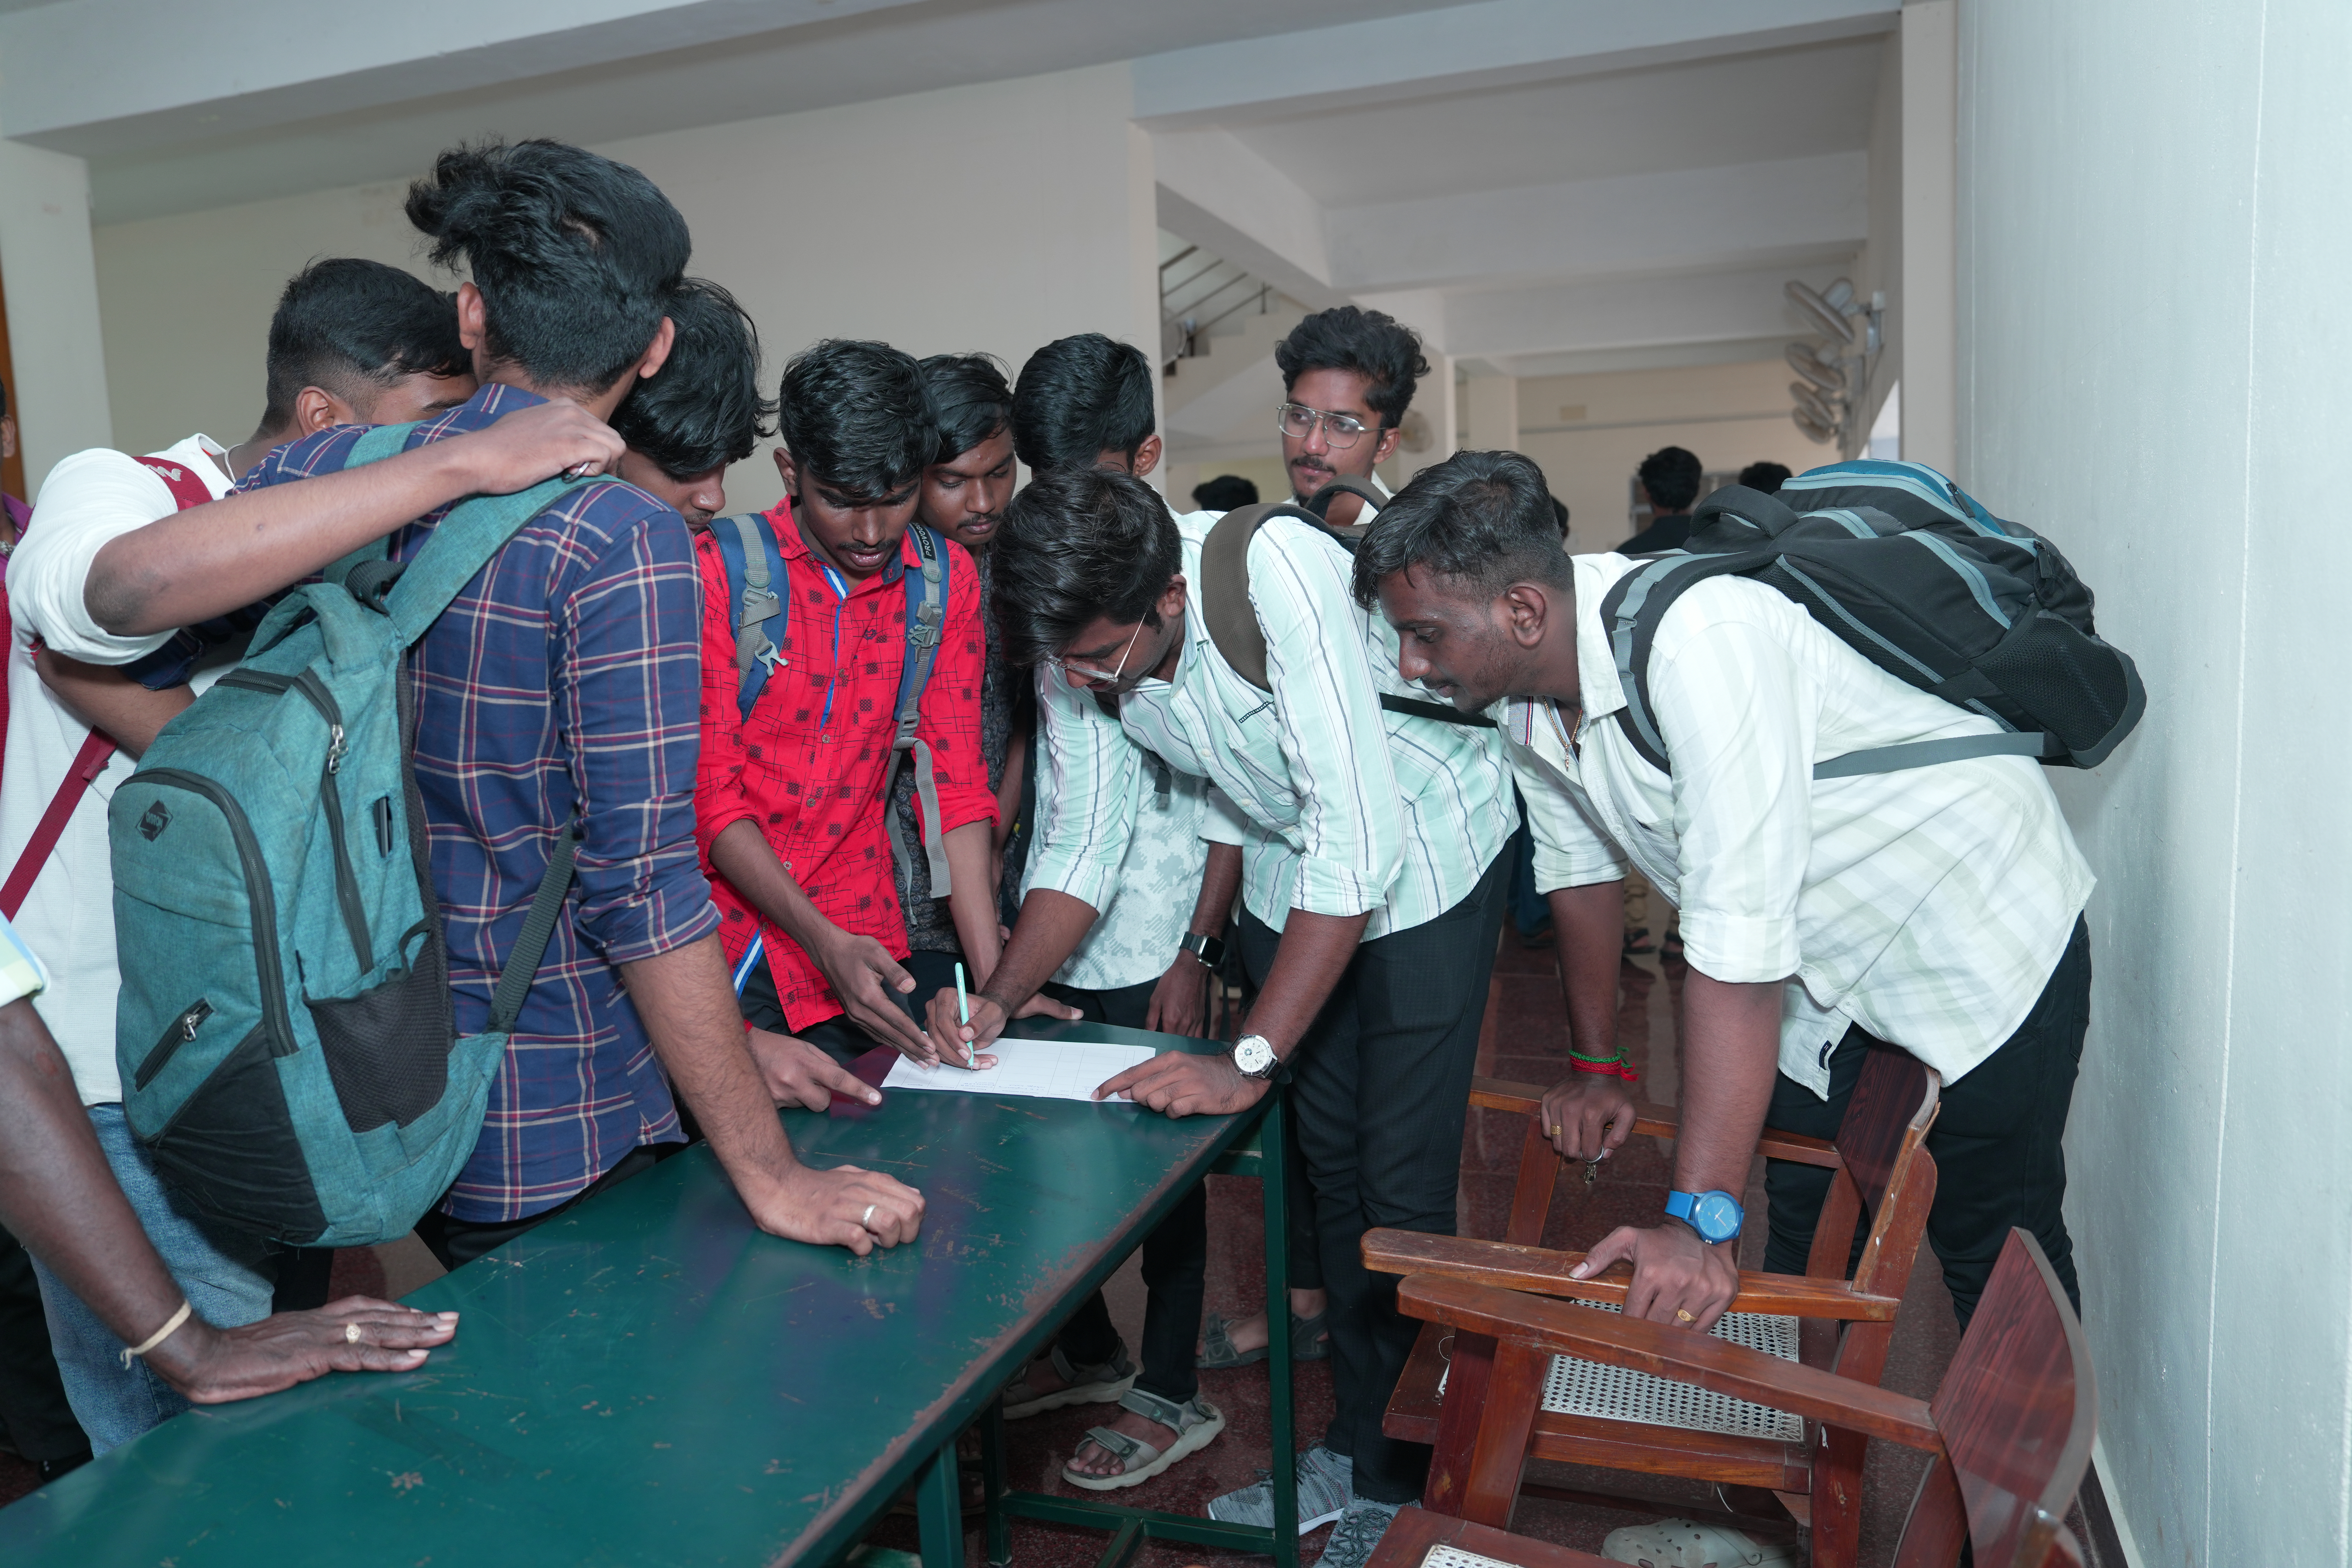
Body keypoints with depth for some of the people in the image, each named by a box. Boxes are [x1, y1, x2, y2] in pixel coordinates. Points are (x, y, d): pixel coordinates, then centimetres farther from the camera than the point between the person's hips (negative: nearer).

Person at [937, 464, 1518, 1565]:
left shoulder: (1277, 574, -35)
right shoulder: (1083, 638, -15)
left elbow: (1358, 845, -37)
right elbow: (1083, 842, -4)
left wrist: (1249, 1063, -37)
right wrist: (997, 1001, -19)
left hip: (1422, 852, -6)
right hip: (1288, 869, 6)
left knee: (1401, 1185, -3)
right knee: (1328, 1168, 13)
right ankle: (1352, 1445, 31)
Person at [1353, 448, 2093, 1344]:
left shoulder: (1700, 642, -37)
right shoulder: (1523, 693, -11)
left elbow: (1738, 945, -39)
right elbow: (1577, 865, 5)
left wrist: (1700, 1220, -38)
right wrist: (1596, 1066, 11)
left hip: (1979, 934, -6)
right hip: (1827, 966, 7)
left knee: (1994, 1261, 6)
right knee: (1803, 1241, 15)